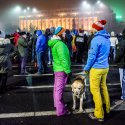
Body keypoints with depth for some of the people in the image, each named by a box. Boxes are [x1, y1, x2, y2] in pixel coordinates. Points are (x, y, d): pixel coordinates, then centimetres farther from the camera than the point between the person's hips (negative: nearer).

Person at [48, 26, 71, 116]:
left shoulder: (55, 43, 10)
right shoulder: (60, 44, -21)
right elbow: (63, 59, -26)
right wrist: (68, 70, -22)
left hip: (57, 68, 10)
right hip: (62, 70, -10)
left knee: (57, 88, 22)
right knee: (60, 89, -5)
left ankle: (57, 104, 39)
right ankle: (60, 111, 3)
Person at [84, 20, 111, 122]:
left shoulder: (96, 39, -19)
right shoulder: (107, 39, 8)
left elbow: (92, 56, -18)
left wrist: (86, 68, -6)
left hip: (96, 68, -8)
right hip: (105, 67, 8)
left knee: (95, 90, 1)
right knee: (103, 87, 20)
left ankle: (99, 115, 7)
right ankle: (107, 109, 32)